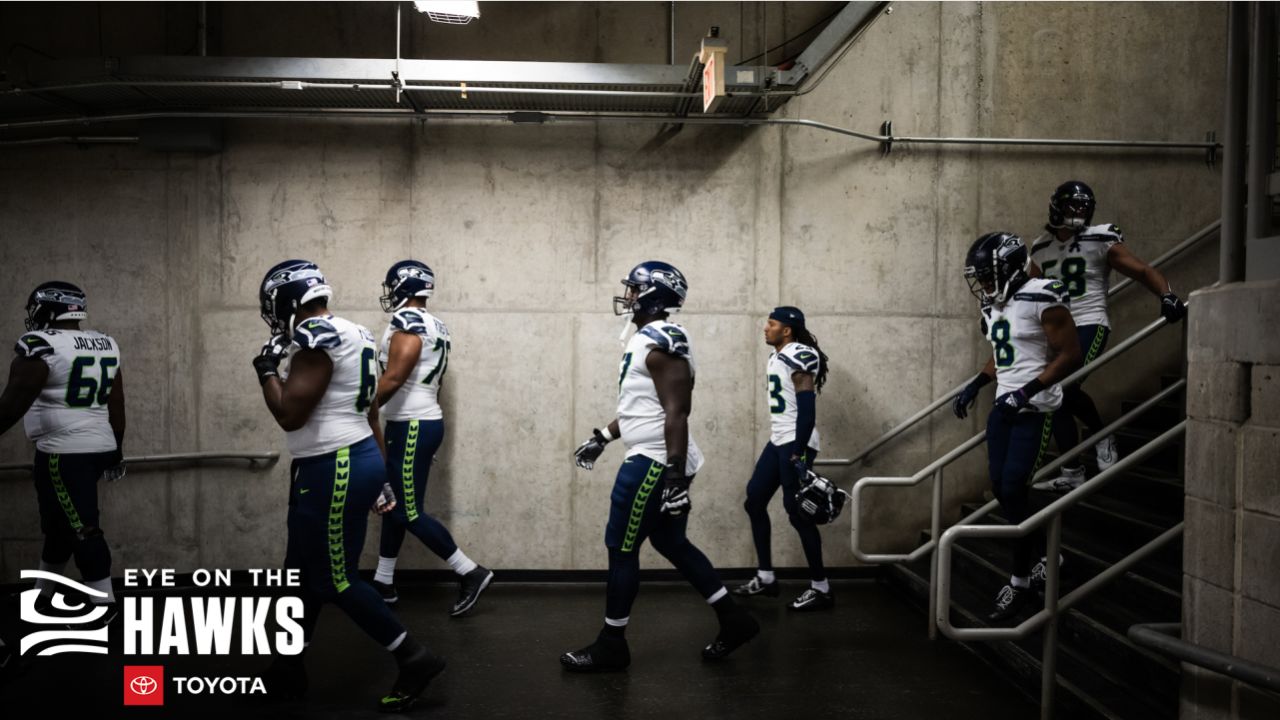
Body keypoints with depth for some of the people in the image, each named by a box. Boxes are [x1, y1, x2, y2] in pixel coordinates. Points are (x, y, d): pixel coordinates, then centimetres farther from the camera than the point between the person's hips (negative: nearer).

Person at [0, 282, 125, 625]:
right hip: (100, 446, 8)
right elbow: (116, 406, 13)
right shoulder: (106, 345, 8)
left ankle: (104, 604, 2)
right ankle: (40, 594, 32)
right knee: (59, 523, 19)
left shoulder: (41, 345, -14)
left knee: (81, 528, -3)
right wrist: (116, 452, 22)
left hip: (64, 451, -8)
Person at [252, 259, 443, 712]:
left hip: (334, 472, -10)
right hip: (355, 460, 10)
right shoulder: (351, 336, 13)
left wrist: (268, 370, -4)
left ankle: (414, 660, 8)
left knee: (336, 580, 1)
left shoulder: (318, 338, -17)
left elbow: (289, 415, -19)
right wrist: (378, 476, 21)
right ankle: (288, 669, 31)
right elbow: (370, 416, 16)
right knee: (302, 571, 18)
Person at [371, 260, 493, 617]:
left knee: (409, 512, -5)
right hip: (425, 421, 10)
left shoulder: (407, 324, -16)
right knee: (393, 504, 15)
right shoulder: (434, 326, 14)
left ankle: (471, 573, 0)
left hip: (412, 427, -10)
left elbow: (393, 379, -23)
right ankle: (383, 582, 23)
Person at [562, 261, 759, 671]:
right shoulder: (651, 340, 15)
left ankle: (611, 646, 12)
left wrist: (675, 476, -26)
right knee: (671, 544, 16)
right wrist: (602, 438, 28)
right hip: (656, 459, 10)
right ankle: (734, 620, 23)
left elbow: (677, 413, -23)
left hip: (656, 462, -10)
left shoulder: (661, 343, -18)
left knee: (621, 549, 0)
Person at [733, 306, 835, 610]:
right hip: (778, 442, 10)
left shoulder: (798, 356, -15)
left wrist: (798, 454, -24)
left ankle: (821, 588, 3)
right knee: (754, 502, 11)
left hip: (795, 444, -10)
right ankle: (766, 578, 20)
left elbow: (807, 407, -21)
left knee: (797, 512, -7)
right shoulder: (776, 357, 16)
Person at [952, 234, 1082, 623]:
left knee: (1013, 492, -8)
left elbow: (1070, 355, -15)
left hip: (1034, 410, -8)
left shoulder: (1042, 299, -15)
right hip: (1004, 406, 8)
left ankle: (1021, 583, 6)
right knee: (1000, 488, 8)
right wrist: (975, 386, 9)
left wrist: (1028, 391, -22)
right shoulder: (994, 305, 10)